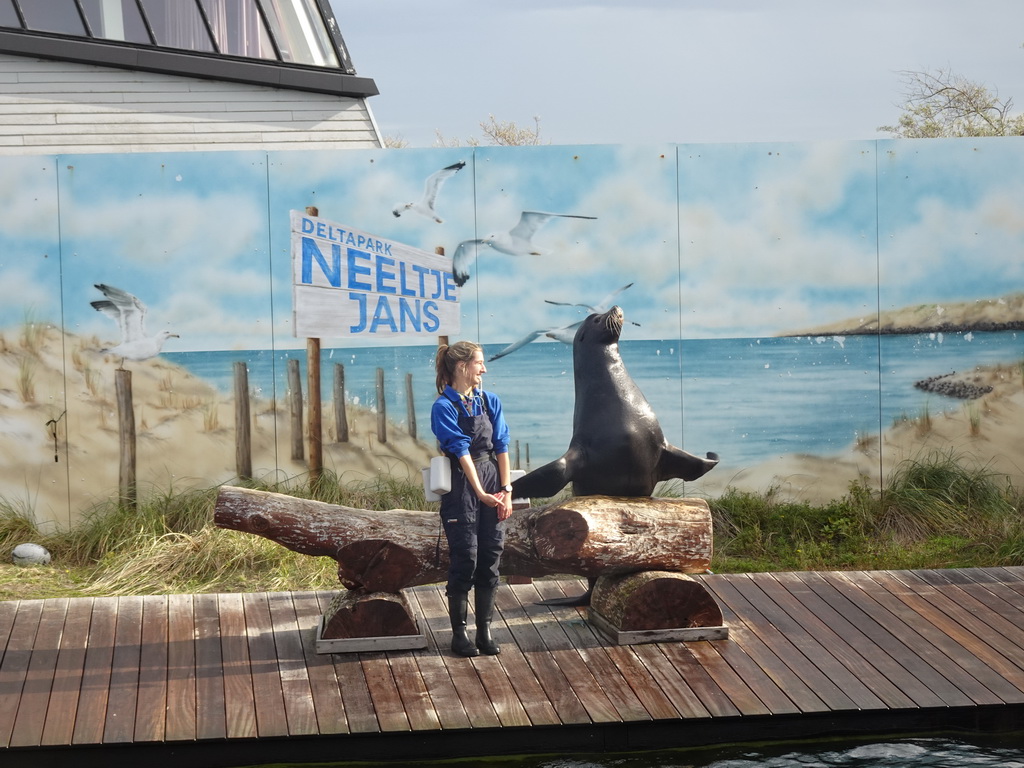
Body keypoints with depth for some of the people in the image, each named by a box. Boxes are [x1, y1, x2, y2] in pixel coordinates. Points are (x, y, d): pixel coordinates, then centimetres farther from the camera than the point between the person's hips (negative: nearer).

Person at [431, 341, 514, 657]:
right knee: (464, 559, -3)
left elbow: (501, 447, 4)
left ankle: (485, 631, 13)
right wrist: (480, 493, -20)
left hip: (493, 482, 5)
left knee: (490, 558, 5)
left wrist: (506, 490, -3)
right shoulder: (444, 407, -8)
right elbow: (461, 451, -15)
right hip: (461, 486, -5)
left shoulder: (490, 401, 8)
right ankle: (459, 633, 8)